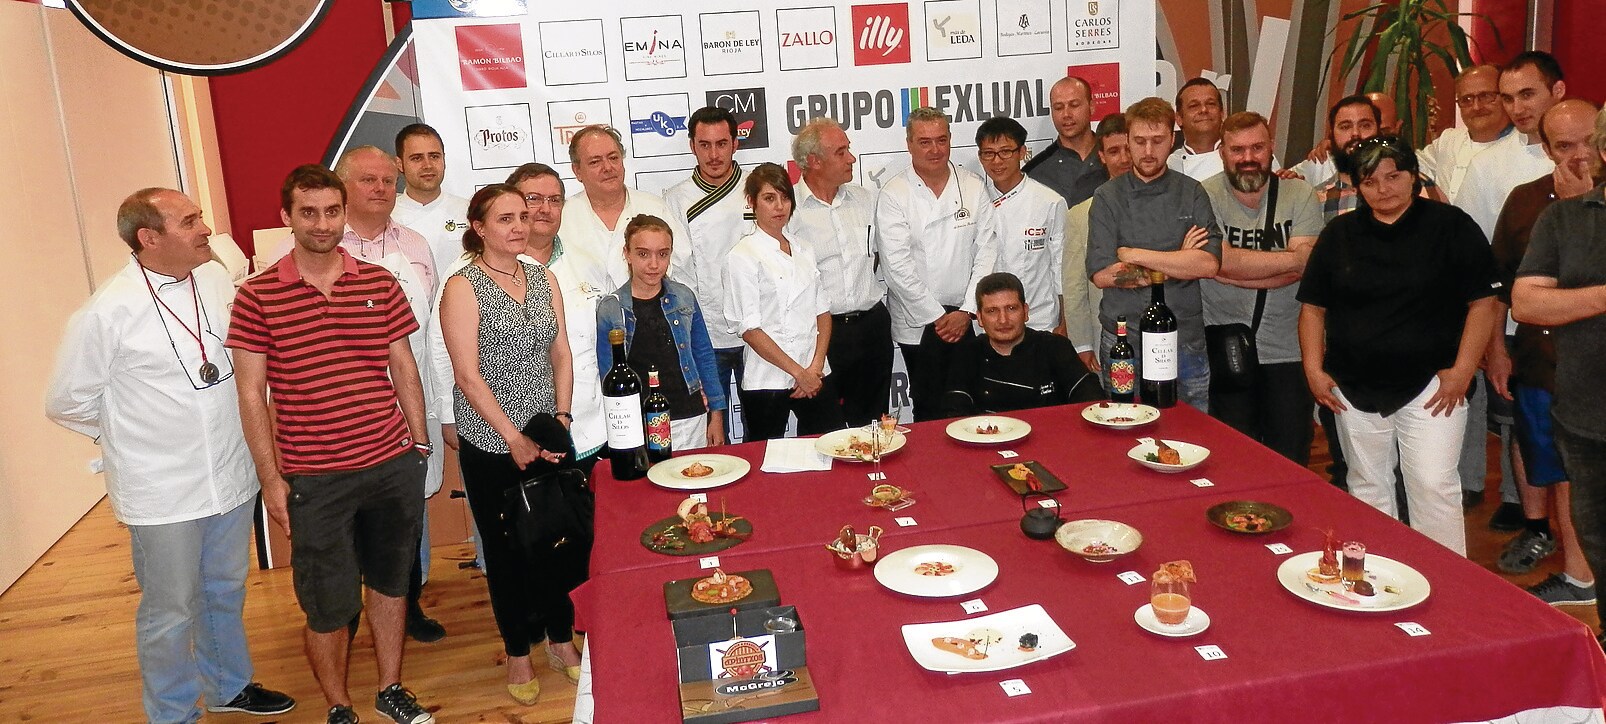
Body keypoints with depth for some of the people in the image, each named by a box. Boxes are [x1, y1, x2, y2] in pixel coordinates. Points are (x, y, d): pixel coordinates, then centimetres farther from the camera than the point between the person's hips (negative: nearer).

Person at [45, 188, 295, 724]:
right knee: (171, 613, 11)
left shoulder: (217, 277, -4)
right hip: (164, 493, -5)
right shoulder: (106, 313, -17)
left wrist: (227, 433, 9)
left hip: (232, 475, 5)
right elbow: (66, 403, -5)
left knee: (226, 593, 23)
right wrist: (137, 434, 5)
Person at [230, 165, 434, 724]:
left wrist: (420, 446, 8)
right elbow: (251, 393, -3)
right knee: (328, 605, 9)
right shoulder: (258, 295, -5)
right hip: (313, 479, -2)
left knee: (390, 582, 17)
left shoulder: (380, 283, 2)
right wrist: (271, 479, -5)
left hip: (394, 465, 3)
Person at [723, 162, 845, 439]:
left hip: (817, 376, 5)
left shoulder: (804, 252, 12)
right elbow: (749, 330, -11)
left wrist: (816, 366, -5)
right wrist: (798, 372, -11)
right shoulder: (743, 256, -6)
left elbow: (823, 312, 10)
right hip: (767, 382, -5)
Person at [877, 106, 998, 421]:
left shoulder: (974, 188, 5)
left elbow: (986, 251, 2)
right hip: (918, 322, -2)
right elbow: (897, 265, -9)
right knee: (930, 408, 2)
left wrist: (966, 311, -6)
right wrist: (937, 316, -9)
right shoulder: (893, 195, -5)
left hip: (965, 318, 3)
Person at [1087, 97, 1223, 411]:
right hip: (1122, 340, -1)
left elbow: (1210, 264, -10)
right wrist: (1178, 262, -8)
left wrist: (1134, 255, -11)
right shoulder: (1107, 197, 1)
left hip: (1185, 340, 1)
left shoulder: (1191, 193, 5)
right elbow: (1100, 274, -10)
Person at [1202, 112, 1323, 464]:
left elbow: (1304, 265, -12)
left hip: (1289, 352, 2)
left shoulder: (1299, 194, 1)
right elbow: (1223, 261, -20)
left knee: (1291, 461, 10)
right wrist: (1291, 258, -12)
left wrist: (1237, 269, -17)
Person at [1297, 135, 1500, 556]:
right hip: (1355, 390, 3)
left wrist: (1462, 370, -10)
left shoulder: (1452, 226, -1)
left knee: (1434, 488, -6)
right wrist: (1314, 369, 0)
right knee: (1367, 489, 12)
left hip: (1429, 385, -3)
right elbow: (1313, 306, 9)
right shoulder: (1339, 234, 7)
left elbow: (1483, 301, -3)